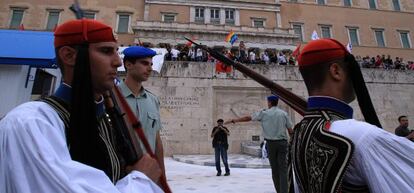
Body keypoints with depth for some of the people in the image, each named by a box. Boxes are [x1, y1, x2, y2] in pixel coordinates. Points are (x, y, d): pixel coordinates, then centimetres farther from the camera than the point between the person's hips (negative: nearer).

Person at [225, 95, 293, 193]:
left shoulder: (264, 113, 0)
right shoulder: (284, 113, 4)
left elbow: (248, 118, 0)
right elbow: (290, 130, 3)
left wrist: (233, 120, 8)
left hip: (271, 143, 0)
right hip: (282, 142, 1)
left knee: (274, 168, 11)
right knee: (283, 169, -1)